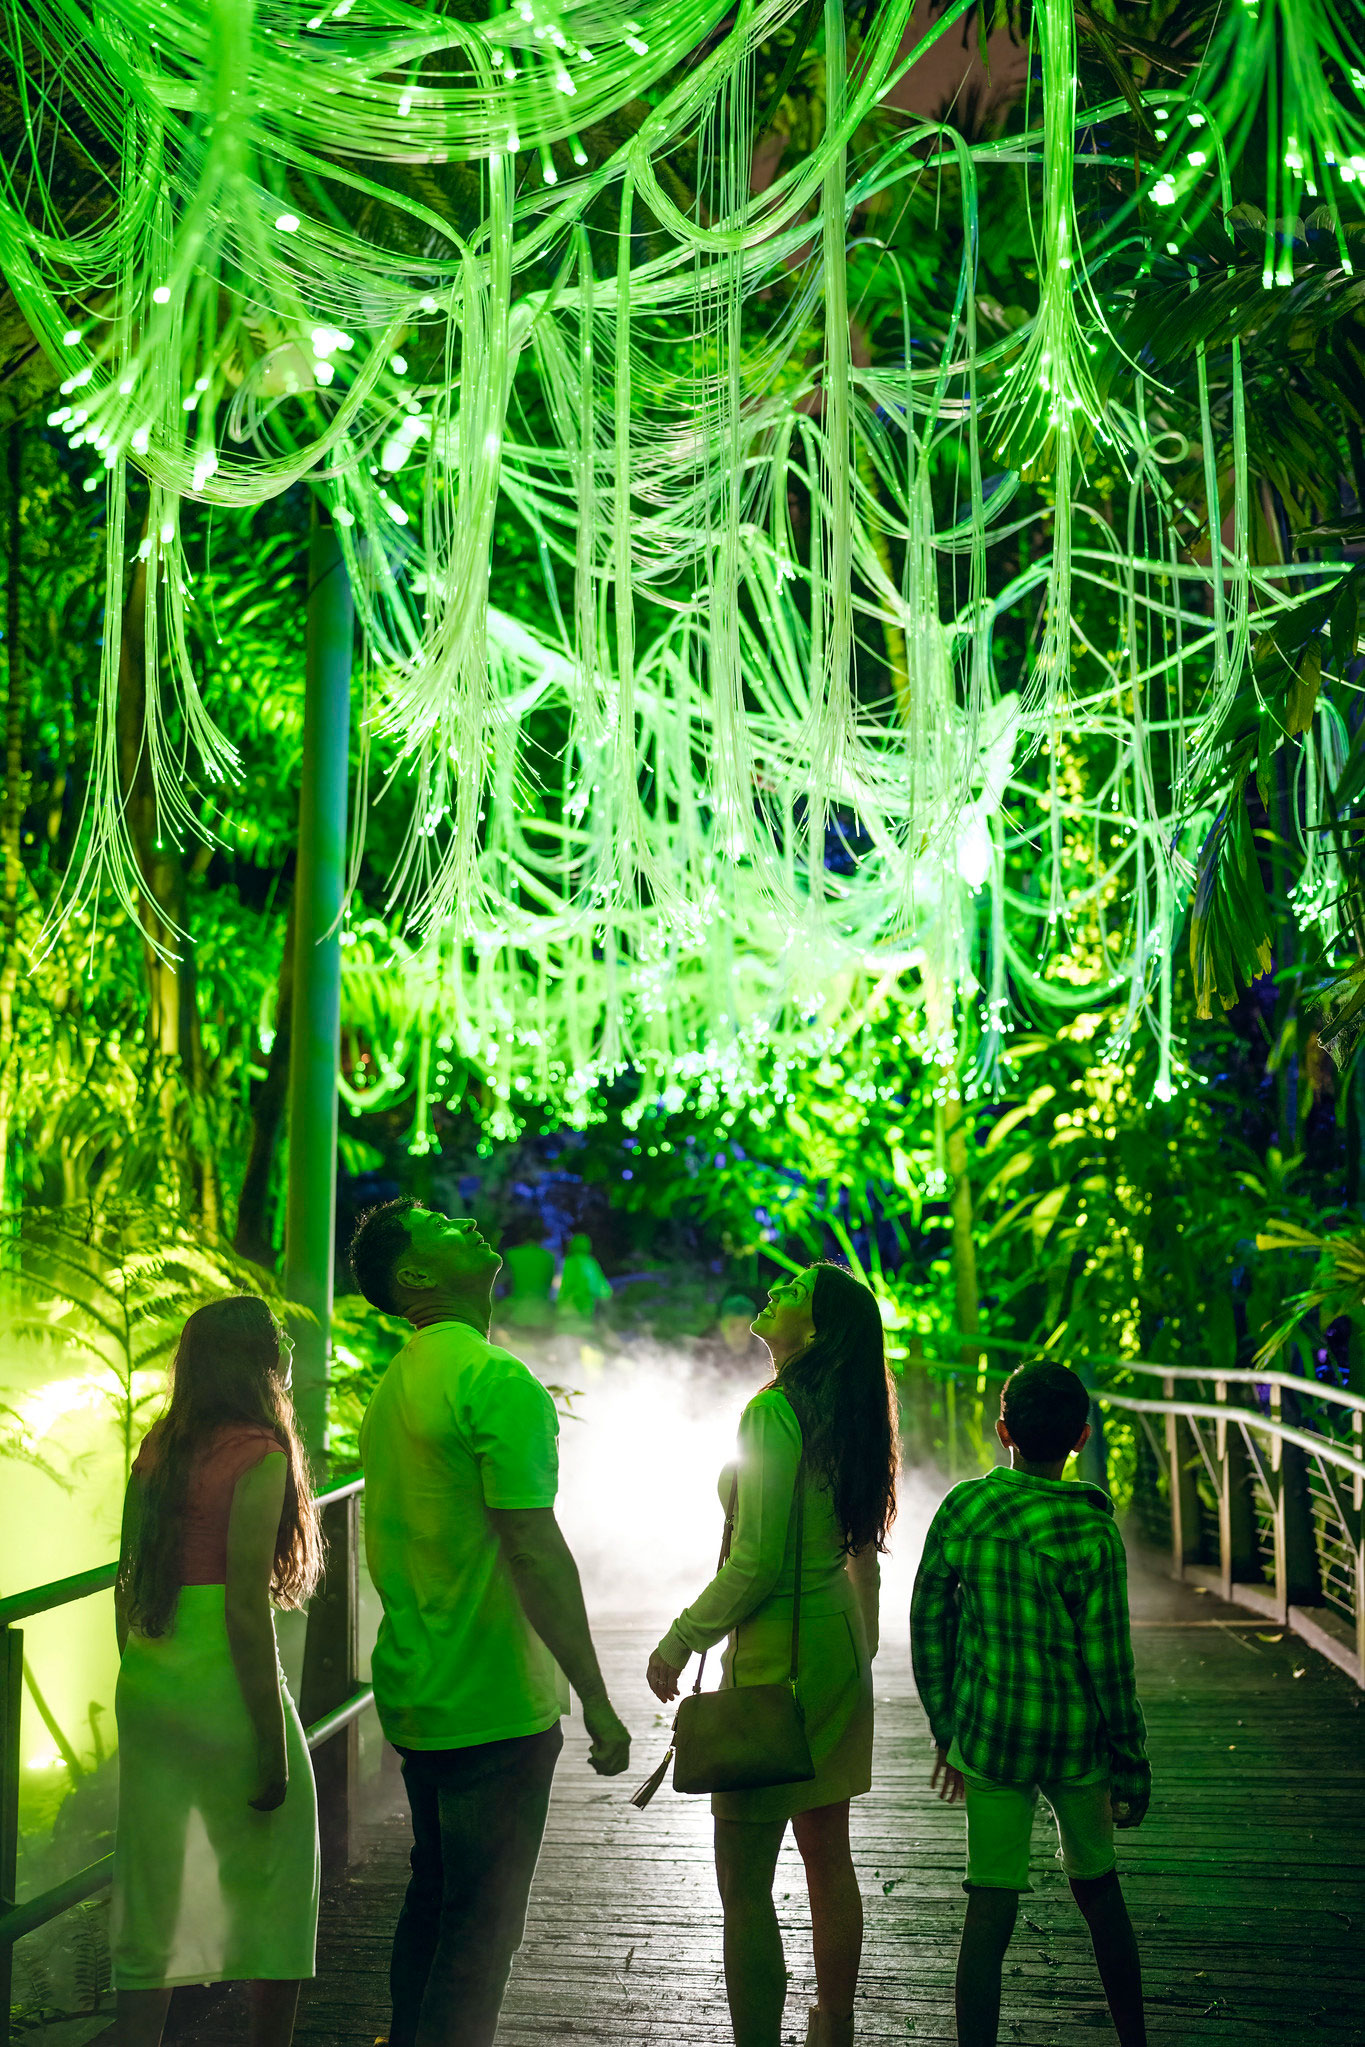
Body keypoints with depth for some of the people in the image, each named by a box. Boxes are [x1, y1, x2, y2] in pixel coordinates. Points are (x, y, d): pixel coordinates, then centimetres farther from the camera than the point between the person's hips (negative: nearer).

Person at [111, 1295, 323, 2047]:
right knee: (276, 1894, 13)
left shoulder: (155, 1451, 7)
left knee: (152, 1902, 14)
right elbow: (246, 1606, -17)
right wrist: (273, 1745, -13)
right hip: (224, 1685, -6)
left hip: (146, 1688, 6)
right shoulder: (258, 1455, -13)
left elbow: (127, 1585, 10)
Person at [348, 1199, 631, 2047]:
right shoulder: (499, 1381, -19)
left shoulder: (397, 1385, 10)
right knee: (481, 1928, 2)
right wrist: (597, 1704, -20)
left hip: (415, 1693, 9)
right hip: (494, 1706, -9)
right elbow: (534, 1549, -24)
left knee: (433, 1903, 22)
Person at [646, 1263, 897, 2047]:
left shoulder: (773, 1413, -19)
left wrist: (680, 1641, -11)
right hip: (840, 1645, 9)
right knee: (828, 1854, 19)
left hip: (777, 1657, -9)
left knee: (744, 1881, 0)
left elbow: (757, 1562, -22)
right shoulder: (849, 1419, 6)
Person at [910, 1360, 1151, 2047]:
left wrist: (946, 1731, 13)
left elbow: (927, 1628, 1)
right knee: (1097, 1888, 21)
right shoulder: (1090, 1533, -15)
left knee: (989, 1911, 4)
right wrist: (1131, 1761, 1)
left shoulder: (961, 1508, -7)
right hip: (1077, 1739, 0)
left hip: (988, 1735, 1)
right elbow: (1106, 1662, -11)